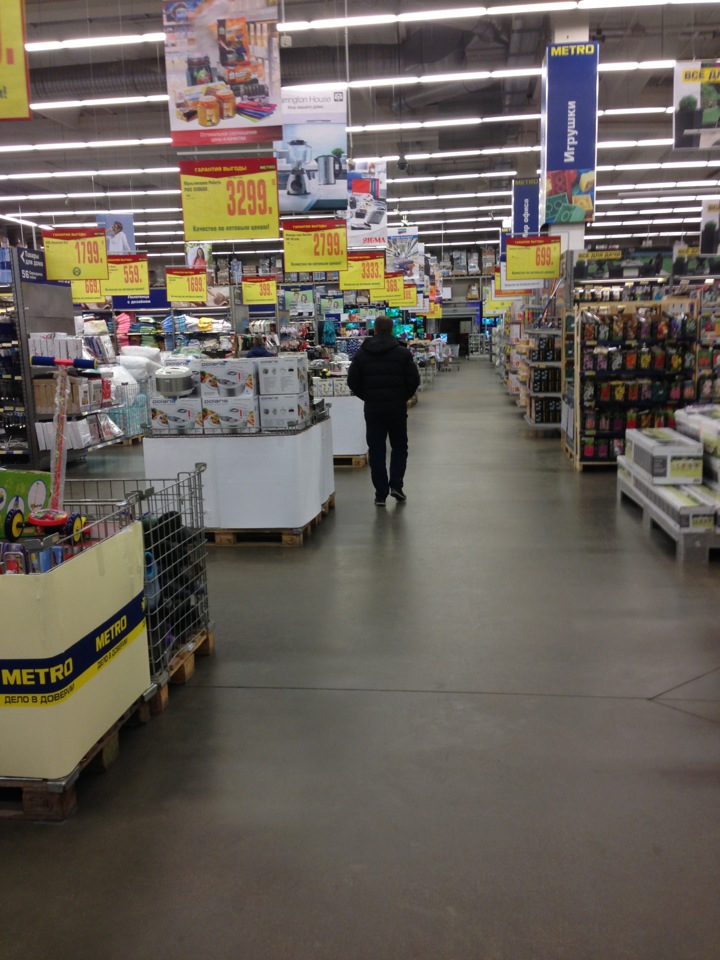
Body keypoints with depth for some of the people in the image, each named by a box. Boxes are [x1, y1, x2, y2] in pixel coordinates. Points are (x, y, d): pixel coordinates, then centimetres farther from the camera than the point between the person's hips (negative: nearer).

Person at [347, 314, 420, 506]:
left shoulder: (362, 354, 1)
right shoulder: (403, 353, -4)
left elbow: (352, 381, -1)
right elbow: (414, 380, -8)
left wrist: (367, 397, 11)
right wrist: (404, 397, 9)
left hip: (372, 408, 1)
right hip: (397, 407, -1)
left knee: (376, 450, 7)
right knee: (399, 447, 16)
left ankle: (381, 494, 7)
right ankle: (395, 485, 3)